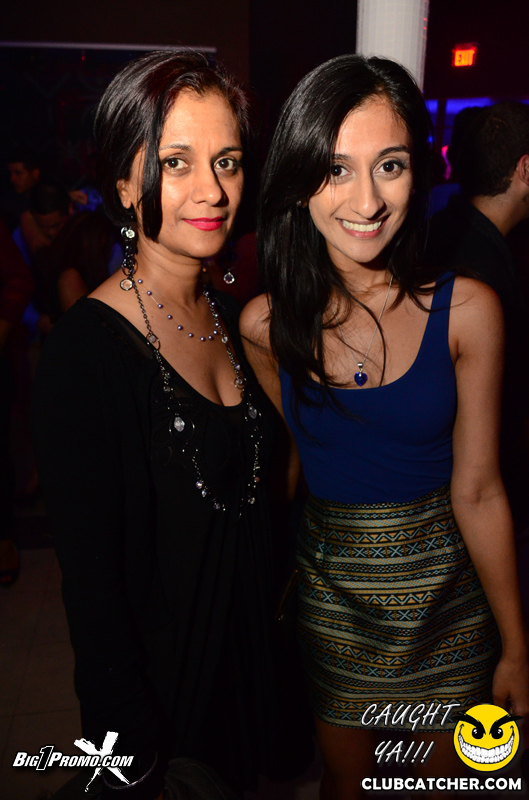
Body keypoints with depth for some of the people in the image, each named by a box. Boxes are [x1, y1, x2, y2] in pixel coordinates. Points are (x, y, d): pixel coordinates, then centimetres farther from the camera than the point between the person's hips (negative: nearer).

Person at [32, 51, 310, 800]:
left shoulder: (230, 316, -1)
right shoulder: (85, 346, -23)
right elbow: (90, 575, -20)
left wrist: (276, 614, 9)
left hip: (250, 644, 6)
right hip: (160, 673, -6)